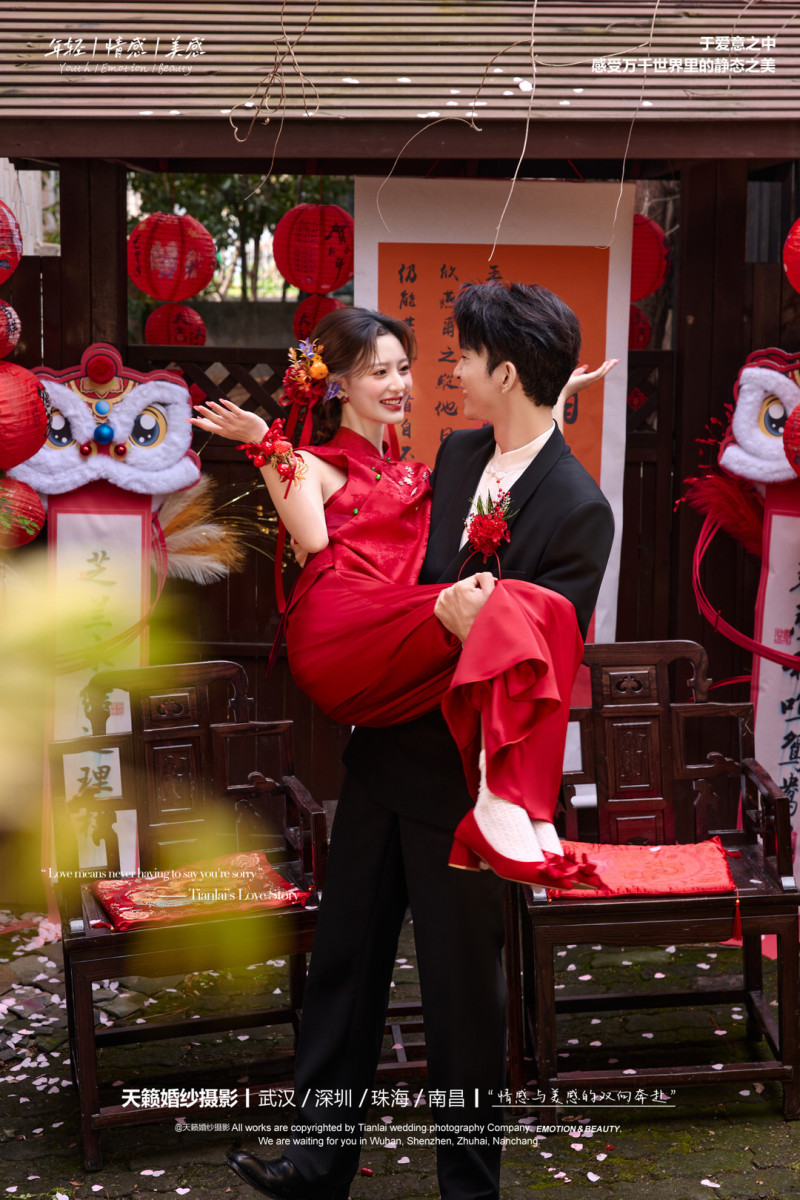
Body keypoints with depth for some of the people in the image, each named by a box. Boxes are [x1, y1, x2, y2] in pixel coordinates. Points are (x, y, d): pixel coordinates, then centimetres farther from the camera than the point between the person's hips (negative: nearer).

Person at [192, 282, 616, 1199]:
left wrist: (468, 626, -33)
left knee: (461, 988, 8)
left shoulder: (579, 509, -16)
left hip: (462, 779, -7)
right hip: (384, 748, 7)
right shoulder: (455, 454, 5)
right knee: (343, 958, 14)